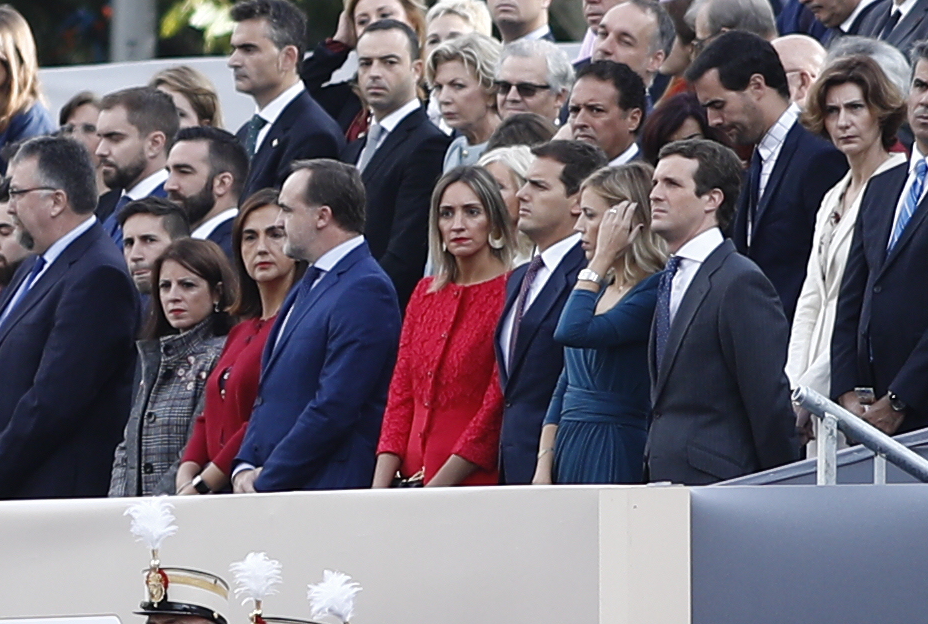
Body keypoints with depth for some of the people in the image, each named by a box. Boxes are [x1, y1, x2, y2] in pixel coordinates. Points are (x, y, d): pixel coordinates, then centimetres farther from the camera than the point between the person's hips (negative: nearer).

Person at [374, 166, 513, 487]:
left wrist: (437, 488, -12)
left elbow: (497, 406, -10)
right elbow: (400, 394, 13)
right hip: (412, 480, 6)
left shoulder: (510, 293, -6)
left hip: (475, 485, -6)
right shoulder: (425, 293, 15)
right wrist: (379, 488, 1)